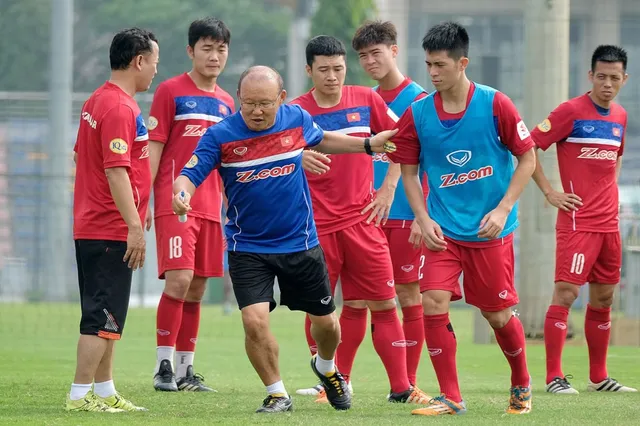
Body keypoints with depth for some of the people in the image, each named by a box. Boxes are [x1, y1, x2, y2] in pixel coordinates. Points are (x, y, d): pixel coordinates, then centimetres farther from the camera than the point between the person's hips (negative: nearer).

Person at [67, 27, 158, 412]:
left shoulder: (97, 102, 13)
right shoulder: (120, 108, -18)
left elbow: (81, 156, 22)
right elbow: (115, 170, -24)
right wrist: (134, 225, -24)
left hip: (91, 227, 10)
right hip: (111, 232, -10)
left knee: (105, 316, 15)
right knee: (103, 319, -7)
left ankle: (105, 391, 21)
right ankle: (80, 395, -6)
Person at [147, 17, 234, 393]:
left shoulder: (226, 102, 15)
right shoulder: (171, 91, -2)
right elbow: (154, 147, -4)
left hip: (211, 206, 6)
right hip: (175, 204, -6)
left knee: (197, 289, 7)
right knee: (179, 279, -16)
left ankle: (186, 369, 13)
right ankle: (164, 365, -10)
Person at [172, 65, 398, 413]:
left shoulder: (297, 120, -6)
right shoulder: (220, 136, -15)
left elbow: (321, 140, 16)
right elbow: (189, 174, -18)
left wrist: (369, 144, 13)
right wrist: (182, 193, -40)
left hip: (300, 243, 2)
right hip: (248, 249, -2)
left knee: (325, 321, 13)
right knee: (255, 322, -17)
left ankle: (326, 368, 48)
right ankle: (277, 394, 7)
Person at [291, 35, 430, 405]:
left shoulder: (366, 100, 3)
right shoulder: (296, 111, -3)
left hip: (362, 218, 1)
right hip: (316, 224, -1)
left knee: (384, 303, -1)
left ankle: (401, 387, 3)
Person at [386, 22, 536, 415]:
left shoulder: (495, 105, -10)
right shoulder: (418, 114, -3)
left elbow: (527, 158, -3)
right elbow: (408, 172, 7)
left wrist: (503, 209, -12)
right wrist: (424, 219, -6)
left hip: (491, 230, -2)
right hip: (444, 229, 2)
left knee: (498, 314, 5)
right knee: (433, 302, -15)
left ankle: (522, 384, 33)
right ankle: (451, 398, -4)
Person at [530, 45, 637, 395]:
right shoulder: (571, 111, -9)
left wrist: (610, 189, 15)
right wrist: (549, 192, -12)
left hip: (609, 222, 7)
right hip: (577, 219, -7)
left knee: (603, 297, 10)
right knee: (566, 292, -11)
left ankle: (598, 377, 18)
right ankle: (554, 377, -9)